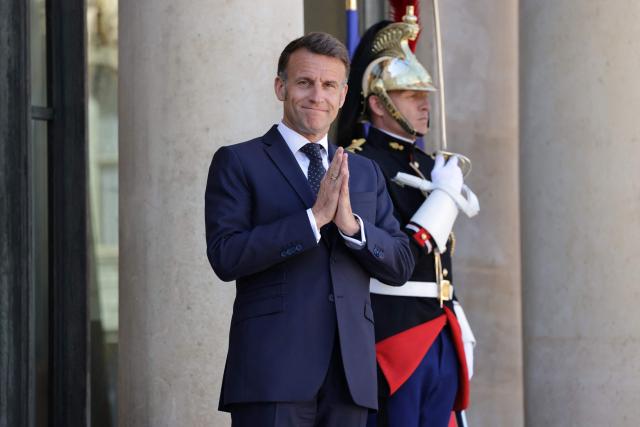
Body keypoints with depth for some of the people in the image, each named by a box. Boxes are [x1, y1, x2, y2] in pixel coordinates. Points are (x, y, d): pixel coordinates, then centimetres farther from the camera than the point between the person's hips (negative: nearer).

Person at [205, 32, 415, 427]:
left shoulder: (366, 173, 18)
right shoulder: (238, 163, 4)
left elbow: (401, 266, 11)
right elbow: (225, 256, -9)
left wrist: (351, 223, -8)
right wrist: (313, 217, -15)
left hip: (349, 377, 5)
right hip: (273, 372, -4)